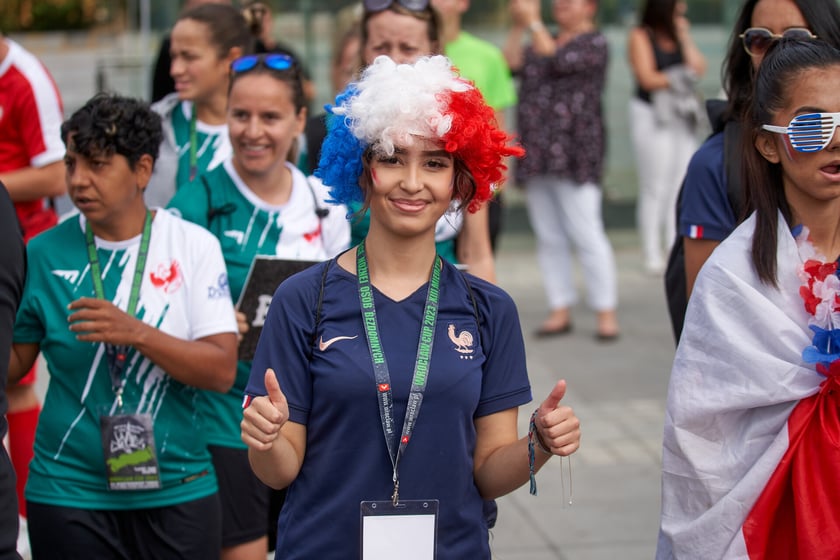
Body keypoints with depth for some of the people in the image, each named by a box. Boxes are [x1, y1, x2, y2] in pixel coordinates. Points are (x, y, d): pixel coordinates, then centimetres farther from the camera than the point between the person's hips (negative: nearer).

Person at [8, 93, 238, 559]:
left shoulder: (193, 245, -3)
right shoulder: (45, 254, 0)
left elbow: (222, 371, -9)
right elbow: (14, 360, 8)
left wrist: (137, 332, -21)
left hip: (177, 491, 0)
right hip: (69, 490, 0)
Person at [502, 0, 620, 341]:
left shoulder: (594, 42, 0)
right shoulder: (543, 40, 20)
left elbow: (559, 61, -14)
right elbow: (512, 64, 6)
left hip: (573, 155, -7)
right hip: (536, 155, 7)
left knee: (585, 234, -9)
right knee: (548, 237, 7)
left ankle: (606, 312, -4)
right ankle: (560, 311, 13)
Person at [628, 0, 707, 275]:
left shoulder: (677, 36, 16)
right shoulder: (641, 36, -1)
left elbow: (698, 68, 5)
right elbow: (648, 78, -9)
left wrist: (684, 36, 2)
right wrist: (679, 78, -1)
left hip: (682, 116, 6)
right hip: (653, 117, -6)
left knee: (682, 185, 2)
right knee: (655, 188, -4)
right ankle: (652, 255, 0)